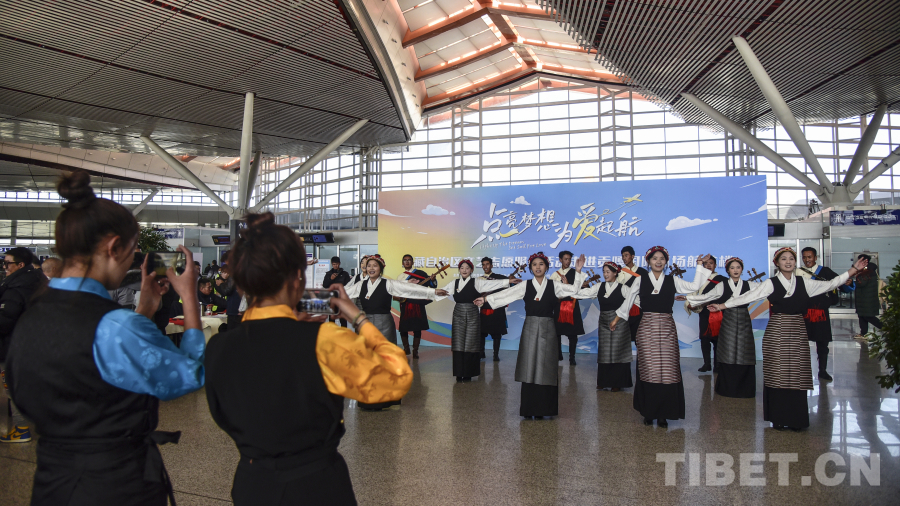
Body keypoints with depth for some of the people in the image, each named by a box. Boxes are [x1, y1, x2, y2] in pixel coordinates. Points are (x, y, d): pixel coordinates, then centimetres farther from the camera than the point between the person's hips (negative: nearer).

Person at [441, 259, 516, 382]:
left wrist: (508, 281, -19)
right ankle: (459, 374, 11)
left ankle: (468, 374, 11)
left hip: (472, 316, -2)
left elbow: (493, 283, -9)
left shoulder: (477, 282, 0)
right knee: (458, 345, 1)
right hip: (458, 315, 2)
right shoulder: (454, 283, 9)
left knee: (470, 345, 0)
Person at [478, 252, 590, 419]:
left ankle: (543, 409, 10)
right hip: (530, 328, 0)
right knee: (529, 368, 1)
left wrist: (578, 271, -9)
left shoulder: (554, 286, 6)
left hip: (548, 330, 0)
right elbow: (505, 295, -1)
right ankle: (528, 409, 8)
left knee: (546, 369, 2)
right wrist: (485, 299, -8)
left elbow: (574, 290, -1)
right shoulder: (525, 286, 5)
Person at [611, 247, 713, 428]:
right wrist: (617, 318, 19)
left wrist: (700, 265, 4)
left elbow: (695, 286, -1)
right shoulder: (641, 280, 7)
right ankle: (648, 412, 12)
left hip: (666, 328, 1)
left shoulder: (673, 280, 9)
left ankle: (663, 413, 9)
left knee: (668, 371, -3)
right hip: (647, 328, -1)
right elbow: (628, 300, 14)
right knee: (648, 371, -1)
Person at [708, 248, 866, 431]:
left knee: (797, 377, 3)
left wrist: (854, 270, 10)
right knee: (777, 375, -1)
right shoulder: (771, 284, 0)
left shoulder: (804, 283, 10)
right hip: (776, 333, -3)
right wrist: (722, 305, -14)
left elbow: (830, 285, 14)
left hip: (797, 333, 3)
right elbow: (747, 297, -6)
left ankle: (796, 419, 13)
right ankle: (779, 418, 10)